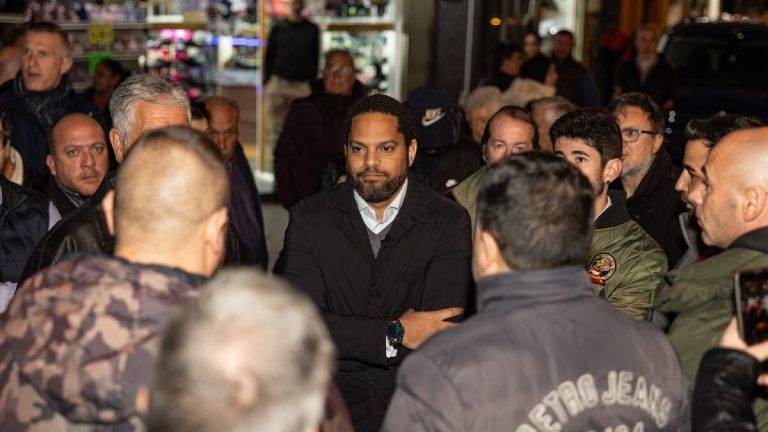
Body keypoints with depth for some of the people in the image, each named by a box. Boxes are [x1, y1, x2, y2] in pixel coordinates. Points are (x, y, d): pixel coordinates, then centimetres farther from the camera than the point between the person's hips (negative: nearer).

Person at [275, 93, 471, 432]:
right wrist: (395, 334, -11)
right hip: (331, 400, 0)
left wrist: (346, 335, -10)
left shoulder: (450, 223, 2)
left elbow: (441, 337, -8)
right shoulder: (309, 219, 4)